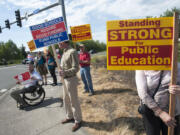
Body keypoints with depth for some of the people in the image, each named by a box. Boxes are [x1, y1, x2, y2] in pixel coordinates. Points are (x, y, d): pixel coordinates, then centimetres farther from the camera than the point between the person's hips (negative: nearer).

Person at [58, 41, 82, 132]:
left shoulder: (72, 52, -18)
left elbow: (75, 68, -22)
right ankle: (70, 117, 40)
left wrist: (65, 72, -32)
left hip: (71, 79, -9)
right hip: (65, 79, 9)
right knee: (66, 99, 20)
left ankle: (78, 121, 22)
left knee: (74, 101, 4)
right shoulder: (64, 52, 10)